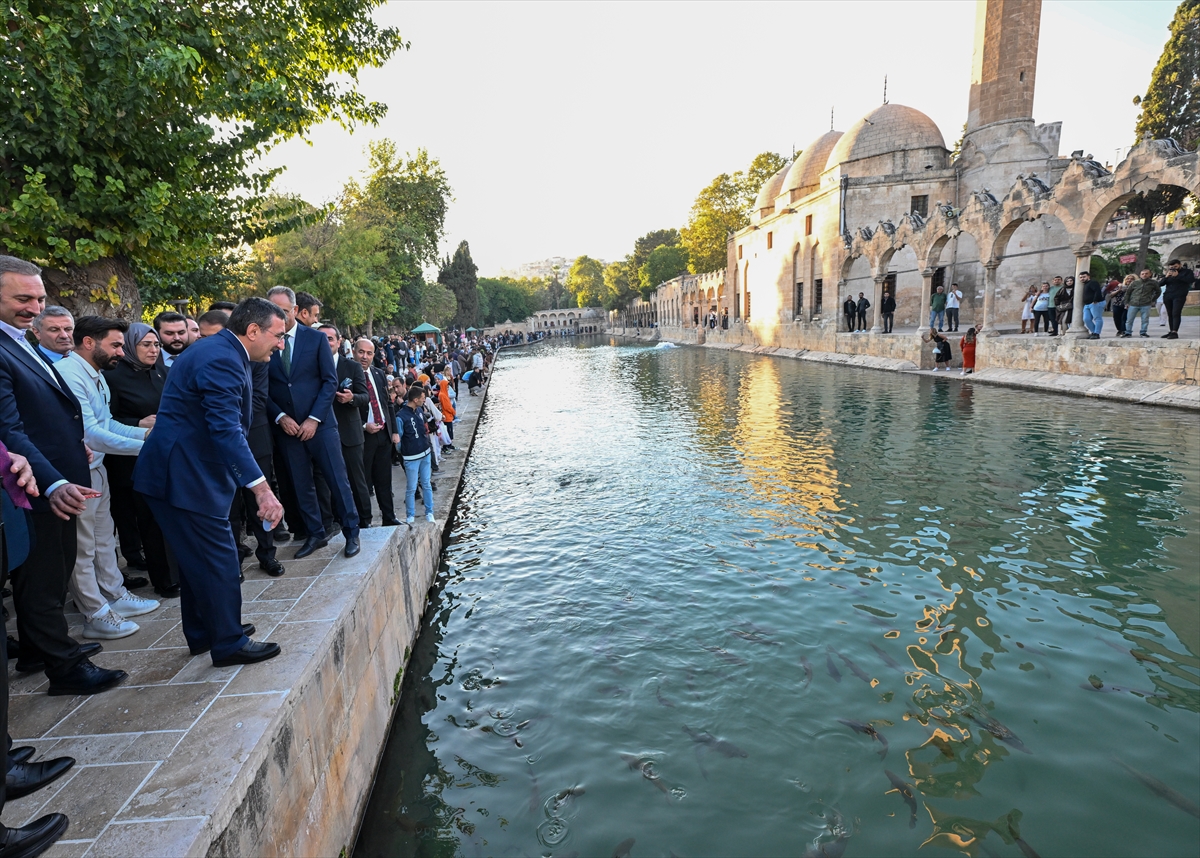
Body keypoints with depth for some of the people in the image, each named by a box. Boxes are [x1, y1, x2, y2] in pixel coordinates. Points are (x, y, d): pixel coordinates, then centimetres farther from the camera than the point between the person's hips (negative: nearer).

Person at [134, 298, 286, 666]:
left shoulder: (219, 350, 11)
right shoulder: (222, 359, -22)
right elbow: (226, 430, -32)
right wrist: (261, 489, -37)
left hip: (183, 467, 11)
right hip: (185, 473, -11)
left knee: (198, 556, 19)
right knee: (218, 558, -3)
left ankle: (203, 633, 32)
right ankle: (229, 644, 9)